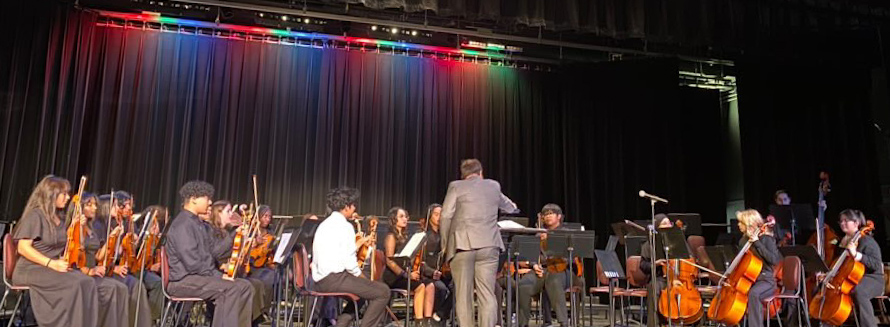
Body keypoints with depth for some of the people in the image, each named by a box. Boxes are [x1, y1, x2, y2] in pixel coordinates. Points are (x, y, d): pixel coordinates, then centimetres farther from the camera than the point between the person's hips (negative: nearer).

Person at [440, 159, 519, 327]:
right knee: (487, 294, 3)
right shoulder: (493, 186, 18)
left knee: (463, 295, 4)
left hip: (462, 245, -2)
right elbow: (506, 204, 39)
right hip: (488, 245, 2)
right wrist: (513, 207, 62)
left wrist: (445, 243, 8)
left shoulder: (456, 186, 7)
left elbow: (445, 216, -3)